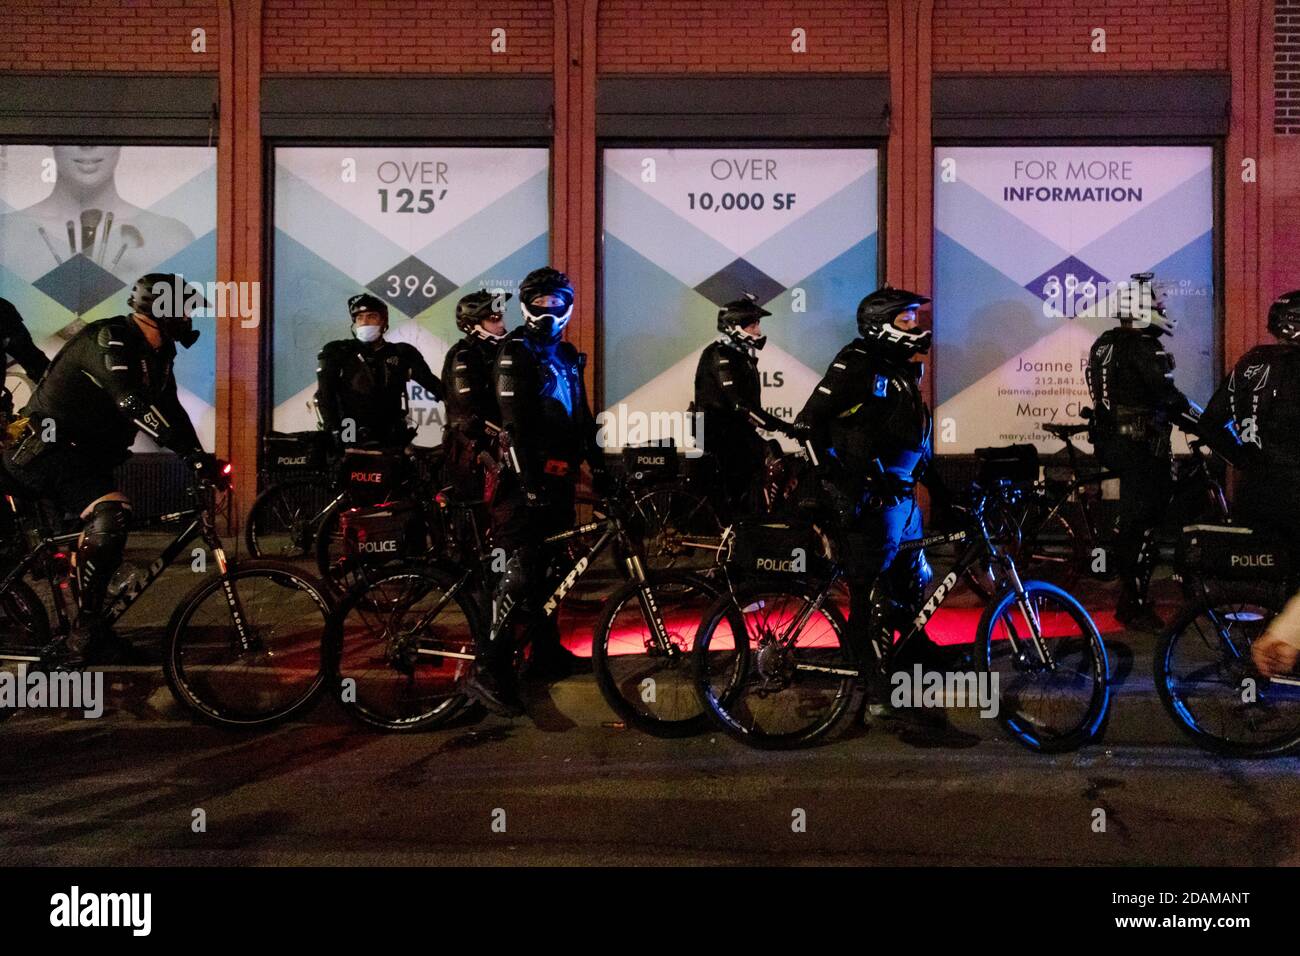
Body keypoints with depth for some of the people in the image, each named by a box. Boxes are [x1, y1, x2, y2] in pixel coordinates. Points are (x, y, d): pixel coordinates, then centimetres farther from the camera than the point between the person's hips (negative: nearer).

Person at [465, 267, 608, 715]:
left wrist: (597, 464, 17)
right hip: (527, 475, -8)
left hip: (559, 475, 8)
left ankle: (547, 652, 25)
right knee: (524, 567, -14)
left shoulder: (567, 355, 18)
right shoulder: (517, 352, -7)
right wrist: (529, 480, -22)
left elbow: (582, 415, 23)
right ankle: (488, 671, -12)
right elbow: (515, 423, -16)